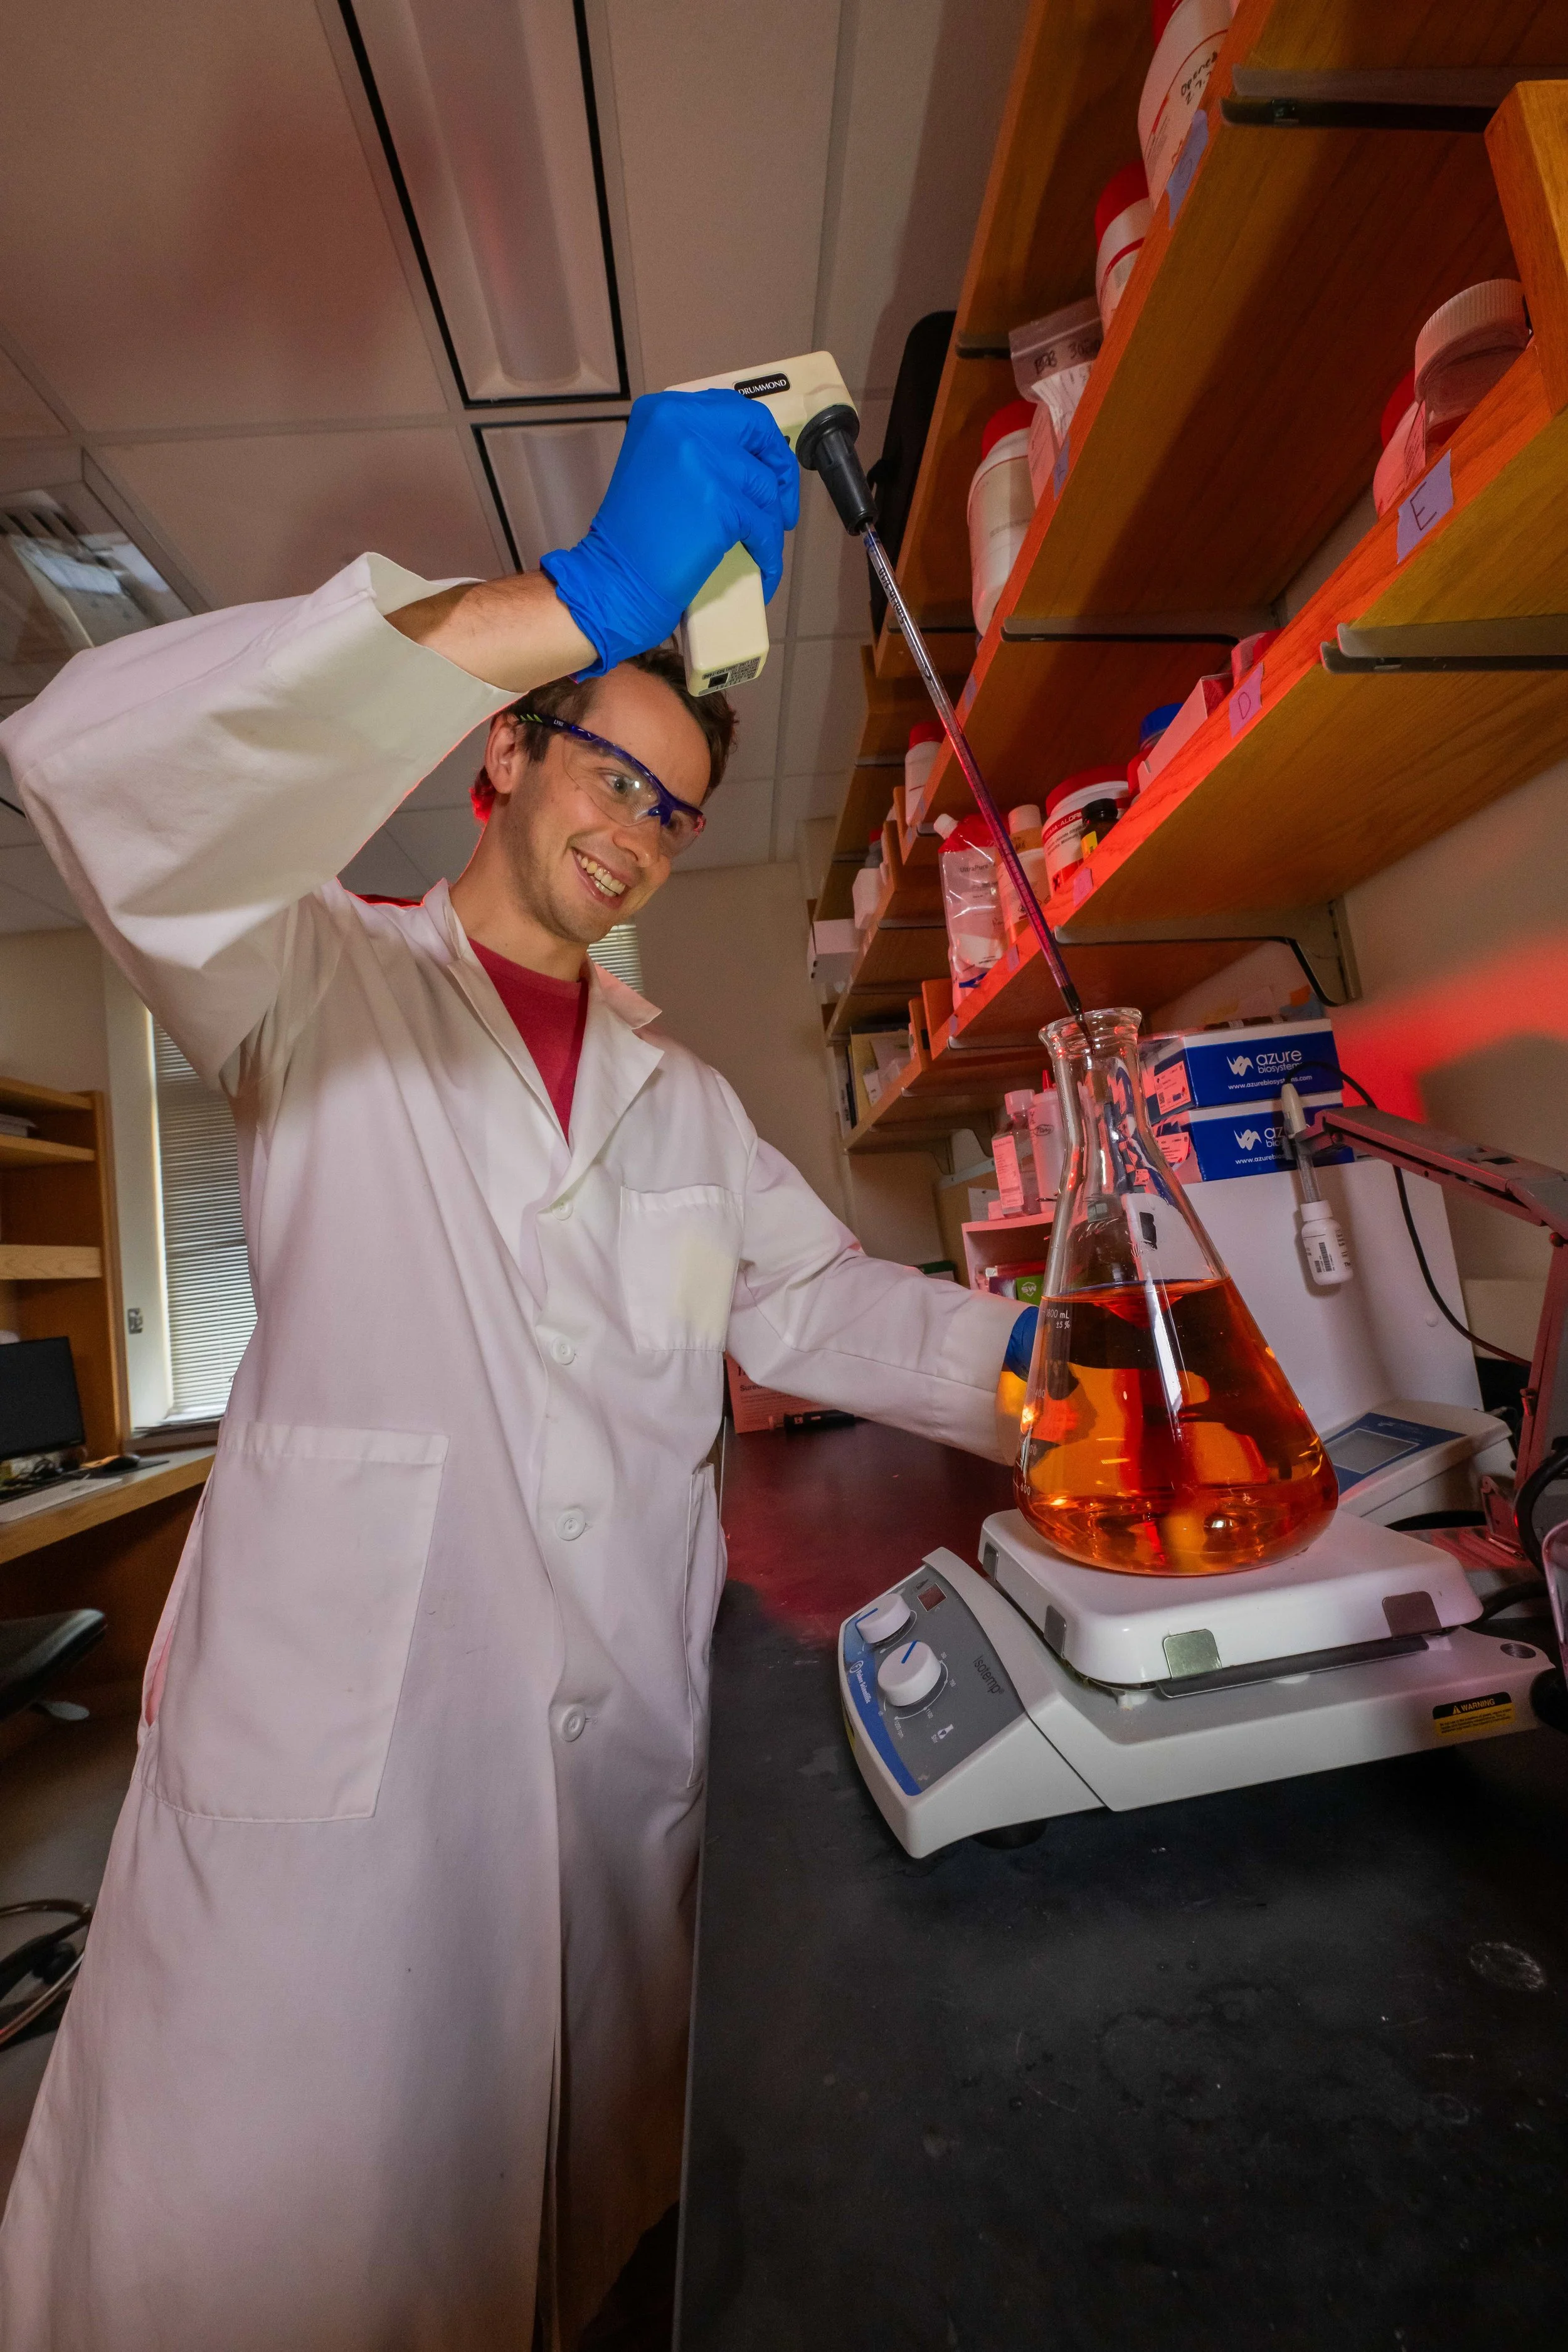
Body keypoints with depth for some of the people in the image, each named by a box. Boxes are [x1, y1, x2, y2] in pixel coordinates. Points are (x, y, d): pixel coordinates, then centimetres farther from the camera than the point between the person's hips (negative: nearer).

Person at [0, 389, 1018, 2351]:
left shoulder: (679, 1098, 13)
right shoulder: (323, 992, -1)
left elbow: (812, 1303, 11)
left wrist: (1017, 1351, -4)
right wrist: (583, 599, -26)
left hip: (623, 1749, 5)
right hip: (333, 1747, -4)